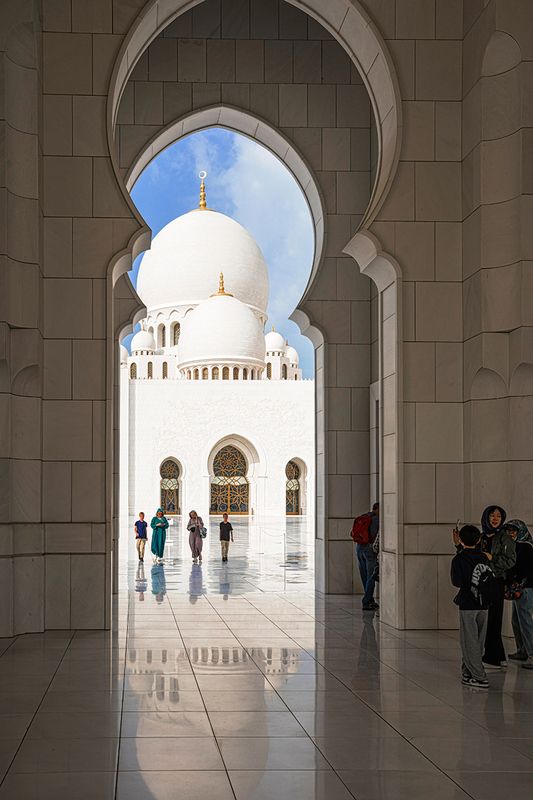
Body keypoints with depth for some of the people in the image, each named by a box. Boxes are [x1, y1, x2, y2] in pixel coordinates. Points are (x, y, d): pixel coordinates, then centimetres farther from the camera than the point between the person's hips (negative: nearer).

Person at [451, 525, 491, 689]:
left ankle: (480, 678, -5)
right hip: (484, 605, 6)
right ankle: (468, 673, 23)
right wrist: (459, 546, 34)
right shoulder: (483, 557, 6)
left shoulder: (458, 559, -11)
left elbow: (457, 582, -13)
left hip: (468, 606, -6)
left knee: (470, 643, -1)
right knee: (477, 642, 14)